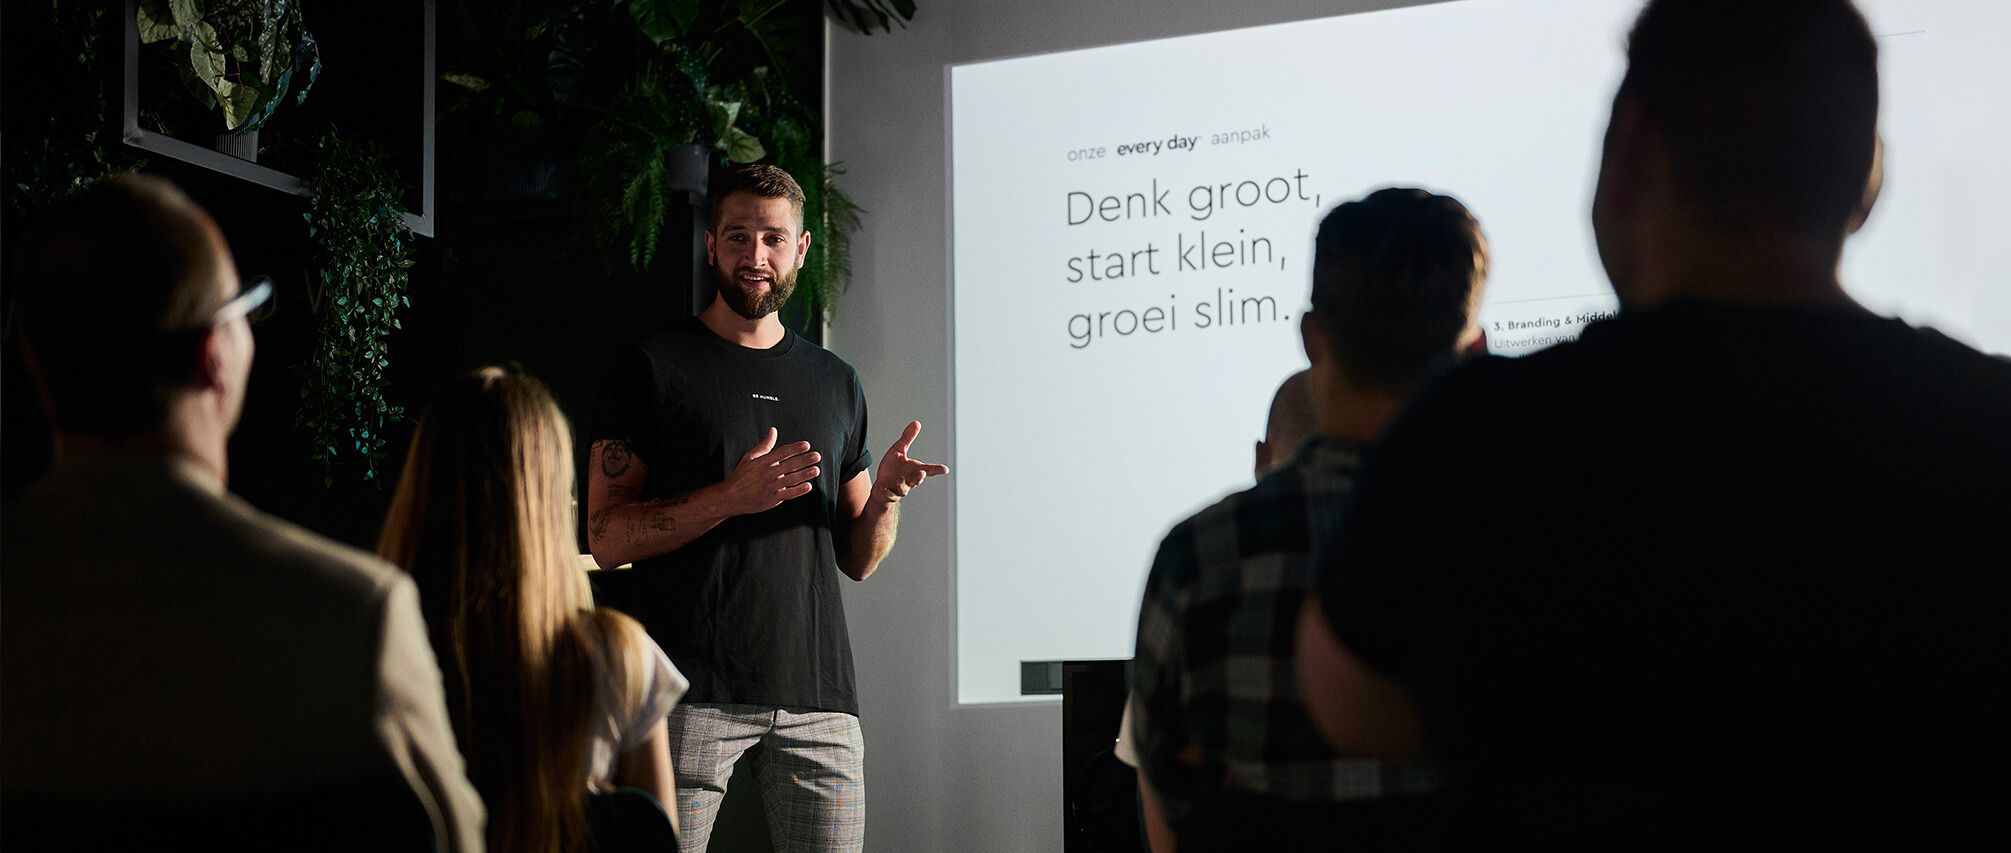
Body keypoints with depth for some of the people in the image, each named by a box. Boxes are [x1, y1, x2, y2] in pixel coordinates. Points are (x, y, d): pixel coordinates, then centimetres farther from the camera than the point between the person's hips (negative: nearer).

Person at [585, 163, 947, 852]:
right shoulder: (654, 366, 4)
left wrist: (885, 498, -3)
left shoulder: (835, 383, 18)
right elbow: (606, 537, -3)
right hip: (691, 691, -4)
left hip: (818, 693, 4)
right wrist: (731, 497, -16)